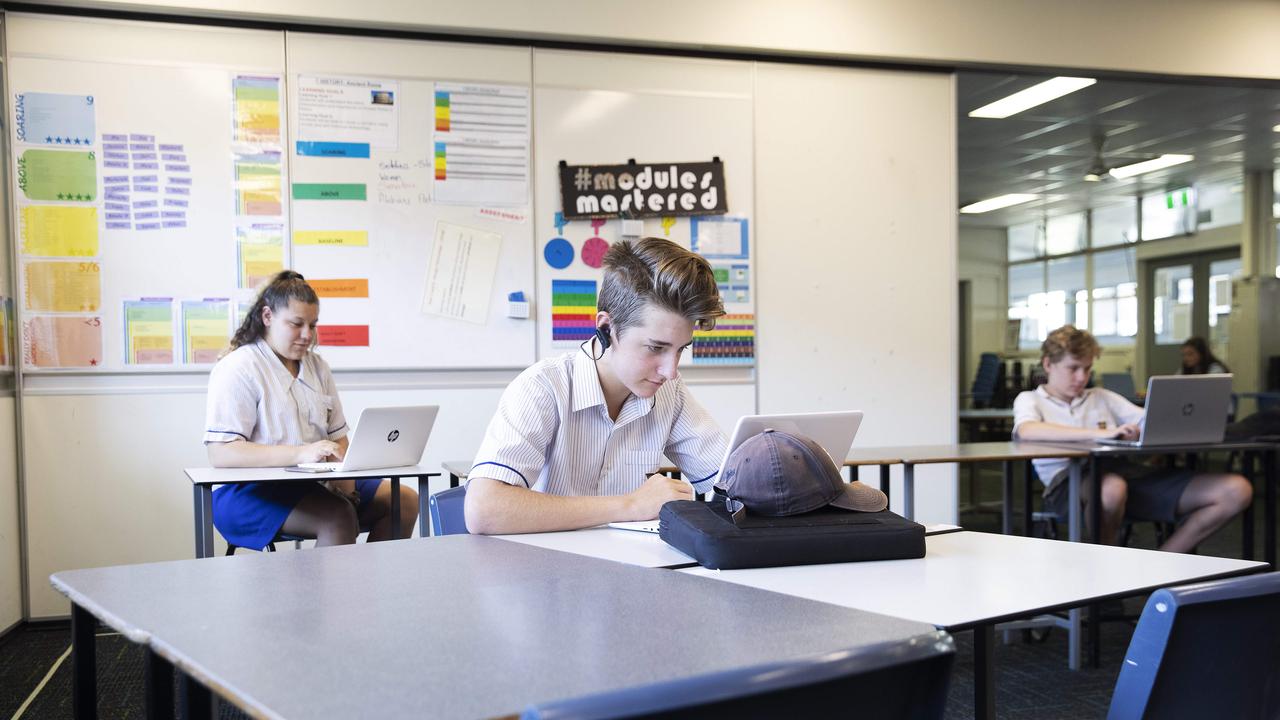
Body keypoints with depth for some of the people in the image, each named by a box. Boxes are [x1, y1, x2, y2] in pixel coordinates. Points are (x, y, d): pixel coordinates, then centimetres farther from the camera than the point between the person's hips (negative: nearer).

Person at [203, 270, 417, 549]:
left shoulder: (317, 366, 15)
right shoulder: (237, 369, -9)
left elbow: (338, 437, 16)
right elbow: (220, 453, -20)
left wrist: (344, 480, -7)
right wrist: (301, 453, -30)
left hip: (313, 483, 7)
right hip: (251, 492, -7)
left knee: (405, 501, -5)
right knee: (338, 517, -31)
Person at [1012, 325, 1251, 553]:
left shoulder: (1102, 397, 29)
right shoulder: (1030, 400, 13)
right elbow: (1027, 431, -12)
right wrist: (1100, 433, -21)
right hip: (1071, 478, -5)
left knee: (1236, 490, -11)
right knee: (1112, 488, -44)